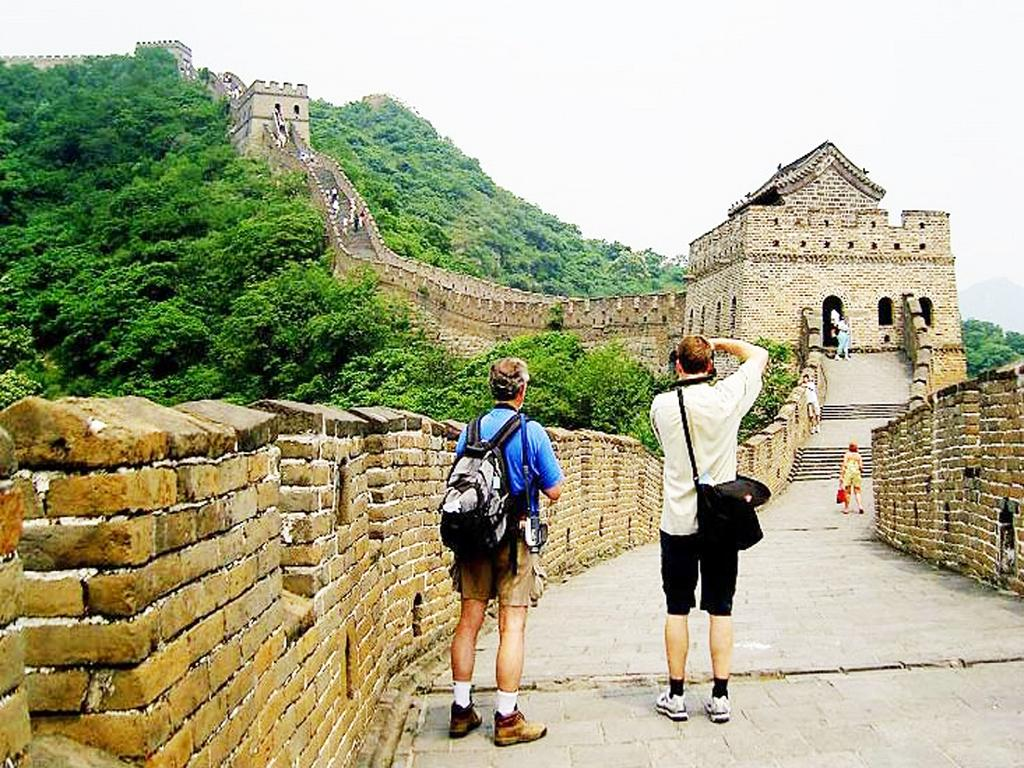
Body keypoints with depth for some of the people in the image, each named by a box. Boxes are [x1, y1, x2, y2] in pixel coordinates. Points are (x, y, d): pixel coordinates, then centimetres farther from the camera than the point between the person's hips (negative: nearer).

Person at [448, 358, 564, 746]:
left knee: (469, 620, 11)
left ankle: (462, 710, 20)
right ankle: (507, 718, 7)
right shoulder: (532, 432, -9)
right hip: (515, 538, -4)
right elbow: (554, 491, -6)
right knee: (512, 626, 1)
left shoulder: (470, 431, 3)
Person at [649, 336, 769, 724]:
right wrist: (720, 342, 14)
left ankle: (675, 696, 16)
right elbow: (759, 355, 9)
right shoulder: (728, 397, -7)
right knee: (721, 609, 8)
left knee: (677, 609, 8)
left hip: (678, 521, 0)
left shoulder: (662, 405, -6)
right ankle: (720, 696, 13)